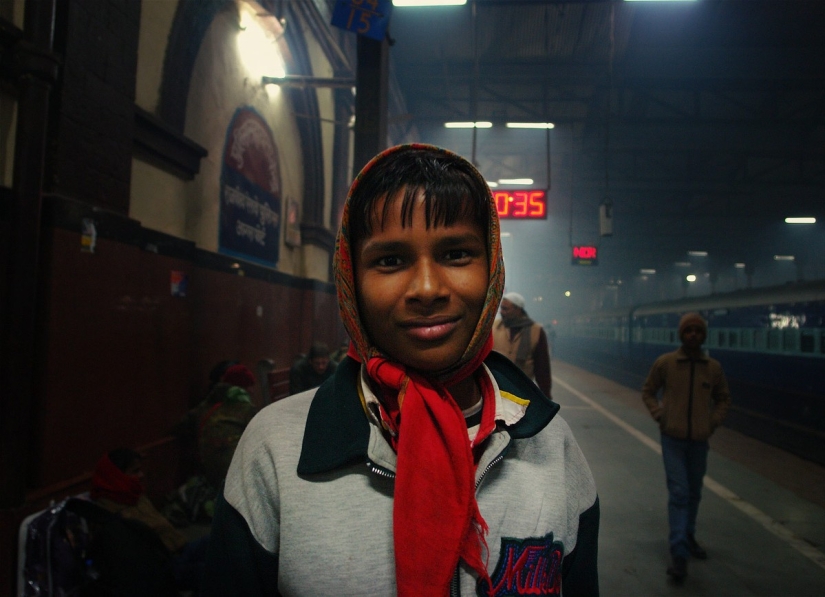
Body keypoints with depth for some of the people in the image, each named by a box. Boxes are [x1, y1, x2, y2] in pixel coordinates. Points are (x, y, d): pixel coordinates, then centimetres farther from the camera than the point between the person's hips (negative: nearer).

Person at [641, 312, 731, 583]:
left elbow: (723, 398, 14)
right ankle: (679, 555, -3)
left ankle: (688, 538, 37)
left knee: (694, 493, 16)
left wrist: (713, 421, 1)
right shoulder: (665, 363, -6)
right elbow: (648, 391, 6)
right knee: (678, 493, -7)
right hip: (673, 438, -3)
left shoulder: (713, 367, -1)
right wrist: (659, 415, -6)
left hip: (699, 439, 3)